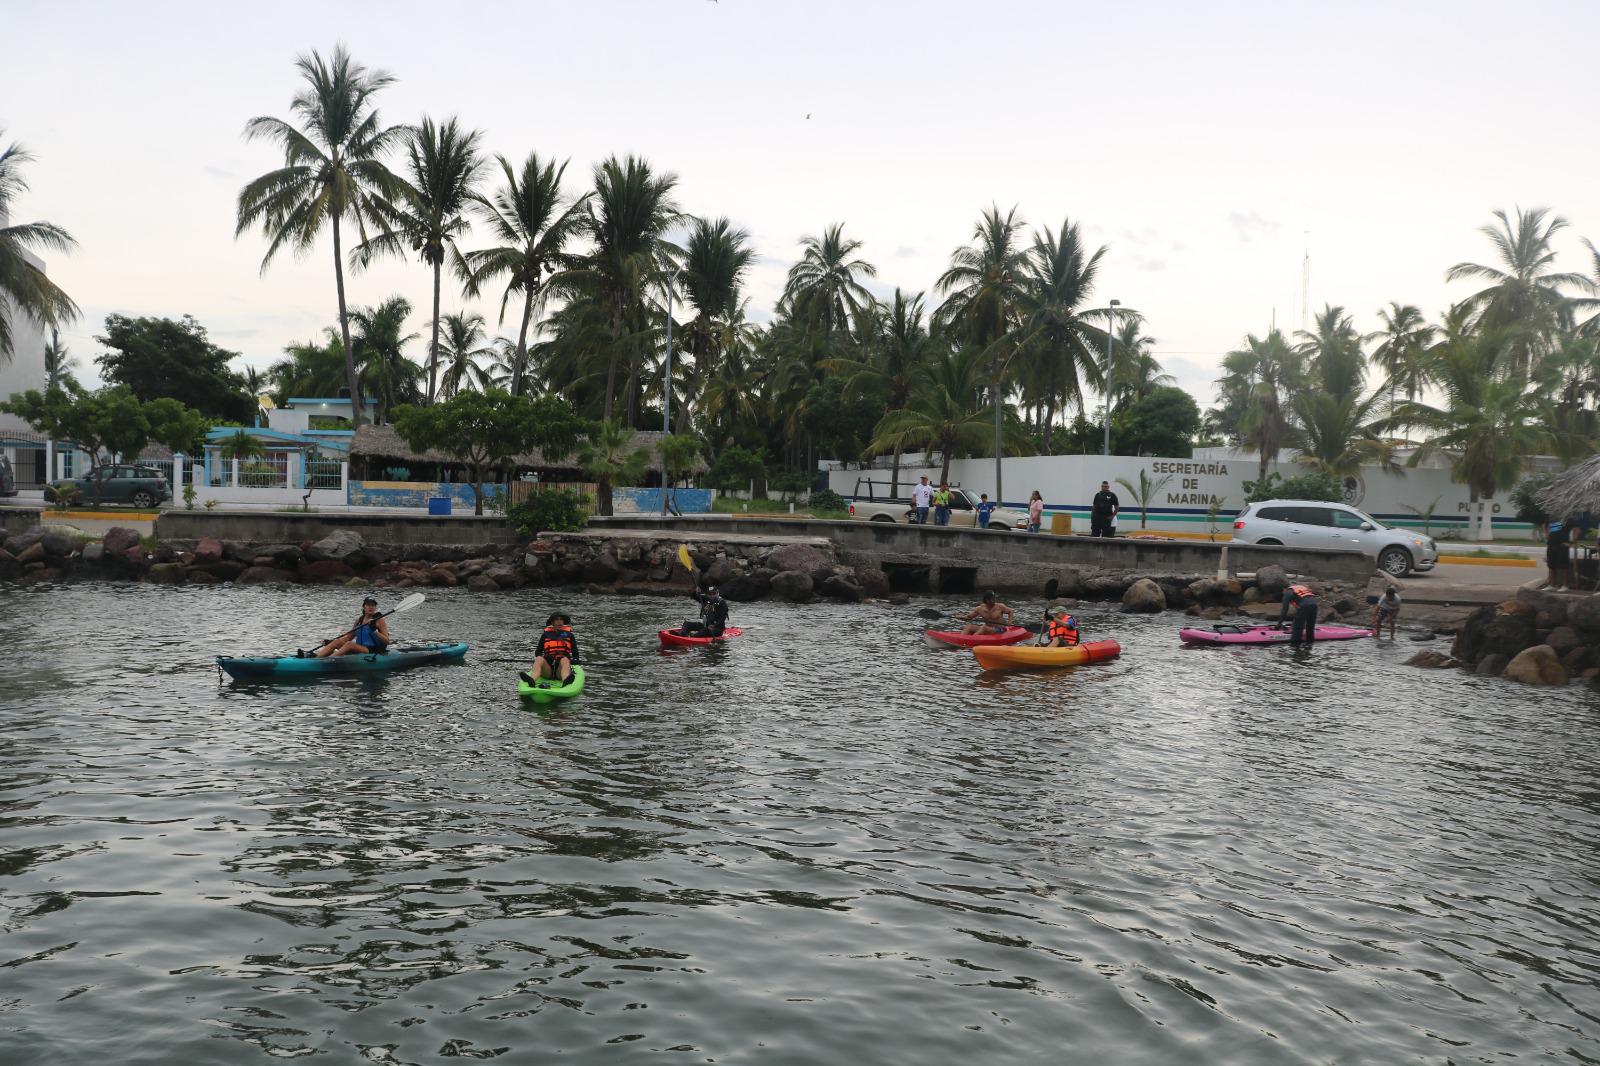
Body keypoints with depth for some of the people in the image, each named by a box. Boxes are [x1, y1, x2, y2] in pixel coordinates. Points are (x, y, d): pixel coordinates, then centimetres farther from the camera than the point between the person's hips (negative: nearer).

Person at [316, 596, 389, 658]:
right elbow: (349, 637, 18)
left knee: (349, 644, -29)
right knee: (336, 642, -11)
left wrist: (374, 631, -23)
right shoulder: (359, 620, 14)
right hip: (359, 650, 6)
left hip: (373, 652, -6)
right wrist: (329, 641, 7)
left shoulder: (379, 620, -3)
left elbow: (386, 641, -10)